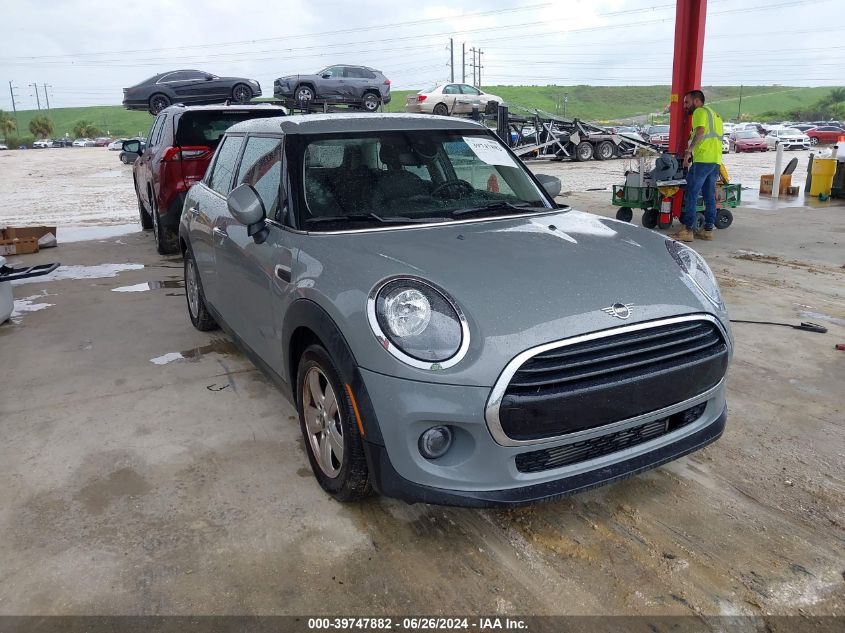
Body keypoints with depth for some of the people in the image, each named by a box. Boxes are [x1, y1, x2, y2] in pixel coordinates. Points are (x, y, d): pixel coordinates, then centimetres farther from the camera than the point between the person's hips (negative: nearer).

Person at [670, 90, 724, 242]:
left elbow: (700, 131, -18)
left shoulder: (700, 111, -1)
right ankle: (708, 229, 13)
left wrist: (688, 151, -22)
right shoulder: (714, 114, 28)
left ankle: (687, 230, -11)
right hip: (716, 160, 9)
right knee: (710, 196, 10)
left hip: (703, 159, -9)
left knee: (691, 195, -8)